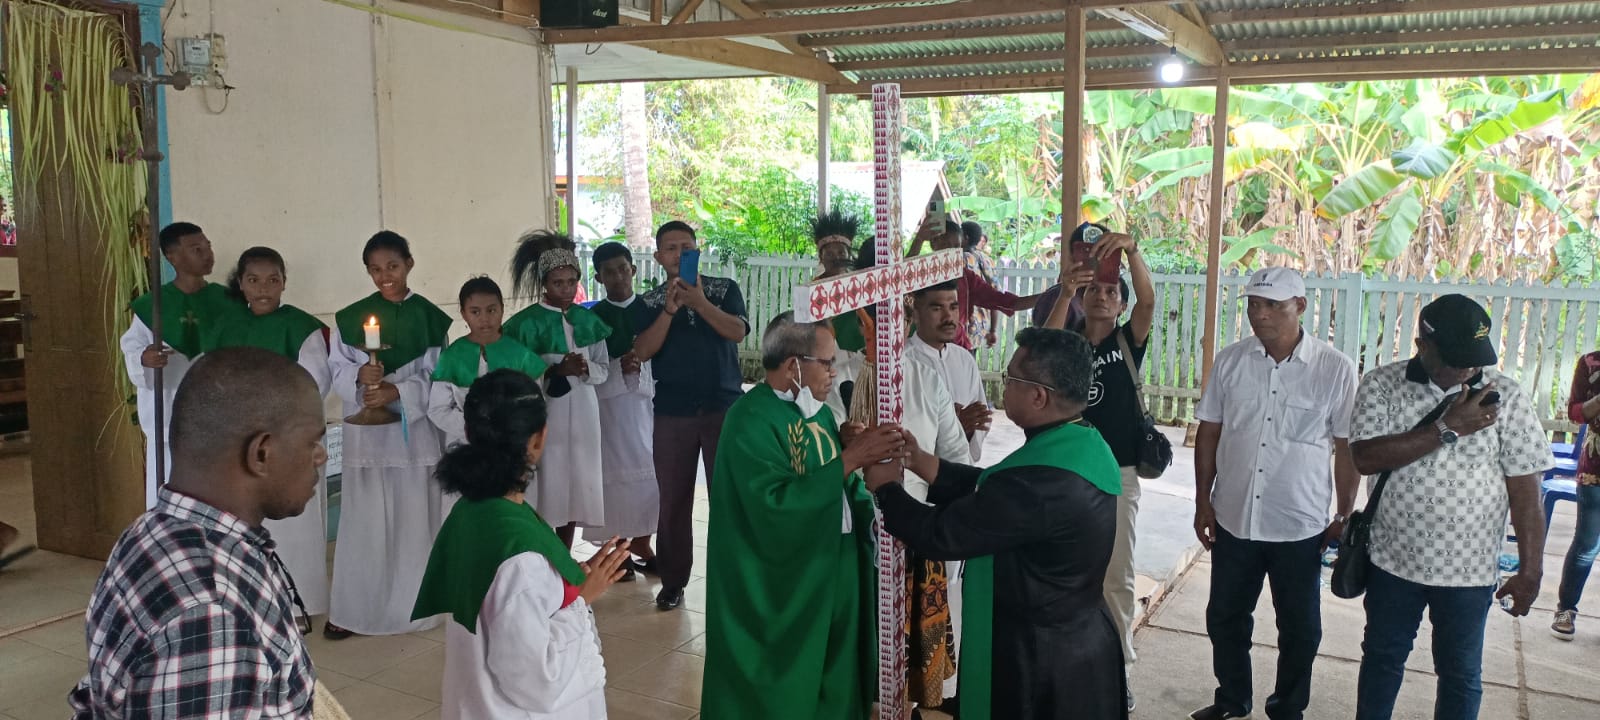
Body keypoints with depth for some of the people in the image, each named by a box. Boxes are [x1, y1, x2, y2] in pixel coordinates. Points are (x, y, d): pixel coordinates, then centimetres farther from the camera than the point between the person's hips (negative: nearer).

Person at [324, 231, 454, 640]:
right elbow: (337, 369, 4)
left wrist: (396, 392, -16)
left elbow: (434, 378, -1)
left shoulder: (429, 317, 2)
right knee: (364, 518, 1)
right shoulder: (352, 317, 4)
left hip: (415, 428, 0)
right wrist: (359, 376, -17)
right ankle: (351, 609, 10)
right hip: (366, 430, 0)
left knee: (414, 517, 4)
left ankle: (414, 604, 17)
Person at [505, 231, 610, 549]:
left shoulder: (587, 319, 7)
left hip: (582, 413, 4)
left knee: (575, 488, 10)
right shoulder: (527, 322, -7)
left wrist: (586, 369, -12)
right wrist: (556, 370, -22)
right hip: (545, 415, -4)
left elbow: (604, 370, 9)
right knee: (545, 490, -3)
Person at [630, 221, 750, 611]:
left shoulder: (724, 289, 5)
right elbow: (643, 351, -7)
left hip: (725, 406, -1)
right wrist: (669, 310, -17)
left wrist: (701, 303, -22)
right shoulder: (648, 303, 7)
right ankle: (673, 581, 13)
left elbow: (738, 331, -10)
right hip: (672, 413, 1)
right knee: (673, 499, 4)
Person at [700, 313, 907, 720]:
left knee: (829, 685, 19)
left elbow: (839, 486, 7)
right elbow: (775, 506, -29)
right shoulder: (751, 420, -20)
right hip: (779, 590, -8)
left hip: (833, 571, 8)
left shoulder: (818, 411, 6)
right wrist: (849, 459, -27)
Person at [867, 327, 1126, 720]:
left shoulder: (1037, 480, -33)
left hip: (1038, 661, -8)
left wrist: (886, 488, -5)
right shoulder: (1086, 446, -3)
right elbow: (989, 489, 6)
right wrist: (921, 460, 5)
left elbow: (940, 535, -22)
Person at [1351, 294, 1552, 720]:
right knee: (1382, 660, 18)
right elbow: (1365, 458, -21)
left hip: (1468, 571, 0)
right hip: (1394, 561, 1)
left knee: (1460, 673, 15)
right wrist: (1449, 428, -25)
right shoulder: (1381, 386, -8)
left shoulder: (1505, 397, -9)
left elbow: (1525, 491, -6)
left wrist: (1531, 572, -5)